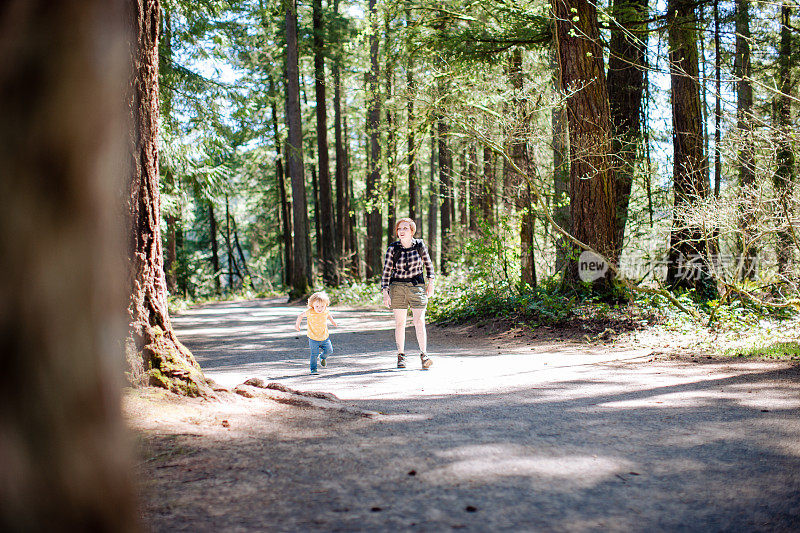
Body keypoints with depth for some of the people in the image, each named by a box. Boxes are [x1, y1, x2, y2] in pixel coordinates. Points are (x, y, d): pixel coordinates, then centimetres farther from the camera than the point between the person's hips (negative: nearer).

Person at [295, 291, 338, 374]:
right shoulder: (310, 312, -22)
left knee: (329, 350, 8)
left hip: (324, 337, 4)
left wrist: (333, 321, 22)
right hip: (313, 338, -3)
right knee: (314, 354, -6)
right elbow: (301, 315, -3)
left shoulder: (326, 311, -13)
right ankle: (313, 369, 13)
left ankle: (322, 357, 41)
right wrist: (297, 324, 8)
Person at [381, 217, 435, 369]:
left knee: (419, 322, -10)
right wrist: (385, 293, -8)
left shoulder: (420, 245, 0)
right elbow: (386, 271, -1)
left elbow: (428, 264, 14)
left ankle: (424, 354, -2)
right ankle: (401, 356, 15)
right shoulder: (393, 249, -3)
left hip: (417, 286, 0)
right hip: (397, 287, 0)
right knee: (400, 323, 4)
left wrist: (430, 283, 9)